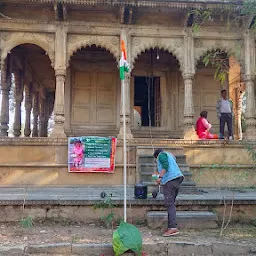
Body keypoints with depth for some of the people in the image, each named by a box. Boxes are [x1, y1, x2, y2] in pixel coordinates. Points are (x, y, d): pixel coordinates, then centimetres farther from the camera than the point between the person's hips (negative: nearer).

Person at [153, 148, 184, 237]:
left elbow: (165, 165, -12)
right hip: (177, 179, 9)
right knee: (171, 203, 10)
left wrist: (160, 177, -15)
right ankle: (171, 226, 10)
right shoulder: (170, 156, 33)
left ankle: (173, 227, -21)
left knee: (169, 204, -14)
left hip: (170, 180, -9)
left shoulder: (161, 155, 6)